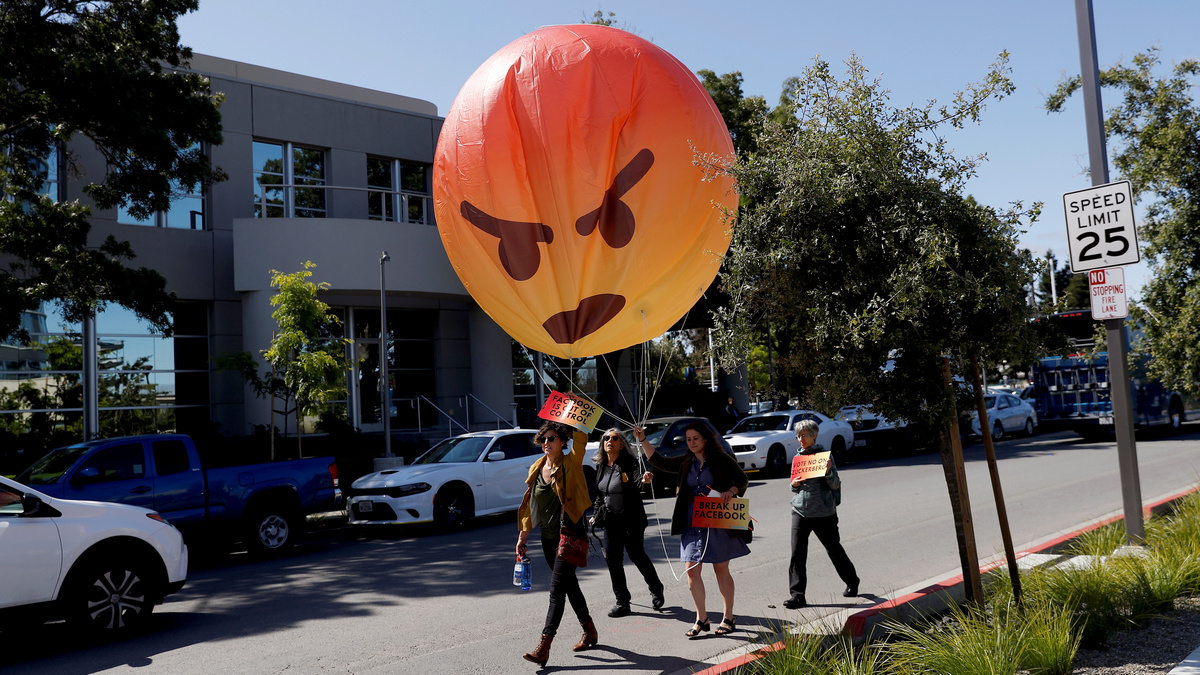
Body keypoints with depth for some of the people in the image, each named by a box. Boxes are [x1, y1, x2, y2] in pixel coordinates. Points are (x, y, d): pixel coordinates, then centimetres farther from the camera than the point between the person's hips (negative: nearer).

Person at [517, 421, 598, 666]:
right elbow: (529, 503, 13)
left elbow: (581, 439, -27)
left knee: (557, 588, -10)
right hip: (548, 536, 7)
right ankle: (590, 631, 34)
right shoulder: (536, 468, 7)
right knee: (569, 584, 17)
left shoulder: (570, 464, -10)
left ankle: (543, 647, -11)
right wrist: (524, 533, 12)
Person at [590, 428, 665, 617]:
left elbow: (637, 483, -27)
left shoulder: (630, 463, -10)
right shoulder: (601, 466, 8)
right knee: (612, 559, 1)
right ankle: (622, 602, 12)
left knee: (637, 555, 1)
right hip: (611, 521, 5)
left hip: (632, 519, -5)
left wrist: (645, 479, -49)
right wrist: (596, 514, 12)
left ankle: (656, 590, 27)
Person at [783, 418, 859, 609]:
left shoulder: (824, 455, -4)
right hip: (800, 511, 4)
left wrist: (828, 473, -23)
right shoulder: (797, 456, 10)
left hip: (823, 512, -4)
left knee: (834, 550, 11)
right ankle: (797, 595, 0)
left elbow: (836, 485, -5)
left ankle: (852, 582, 35)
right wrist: (794, 485, -4)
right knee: (797, 554, -5)